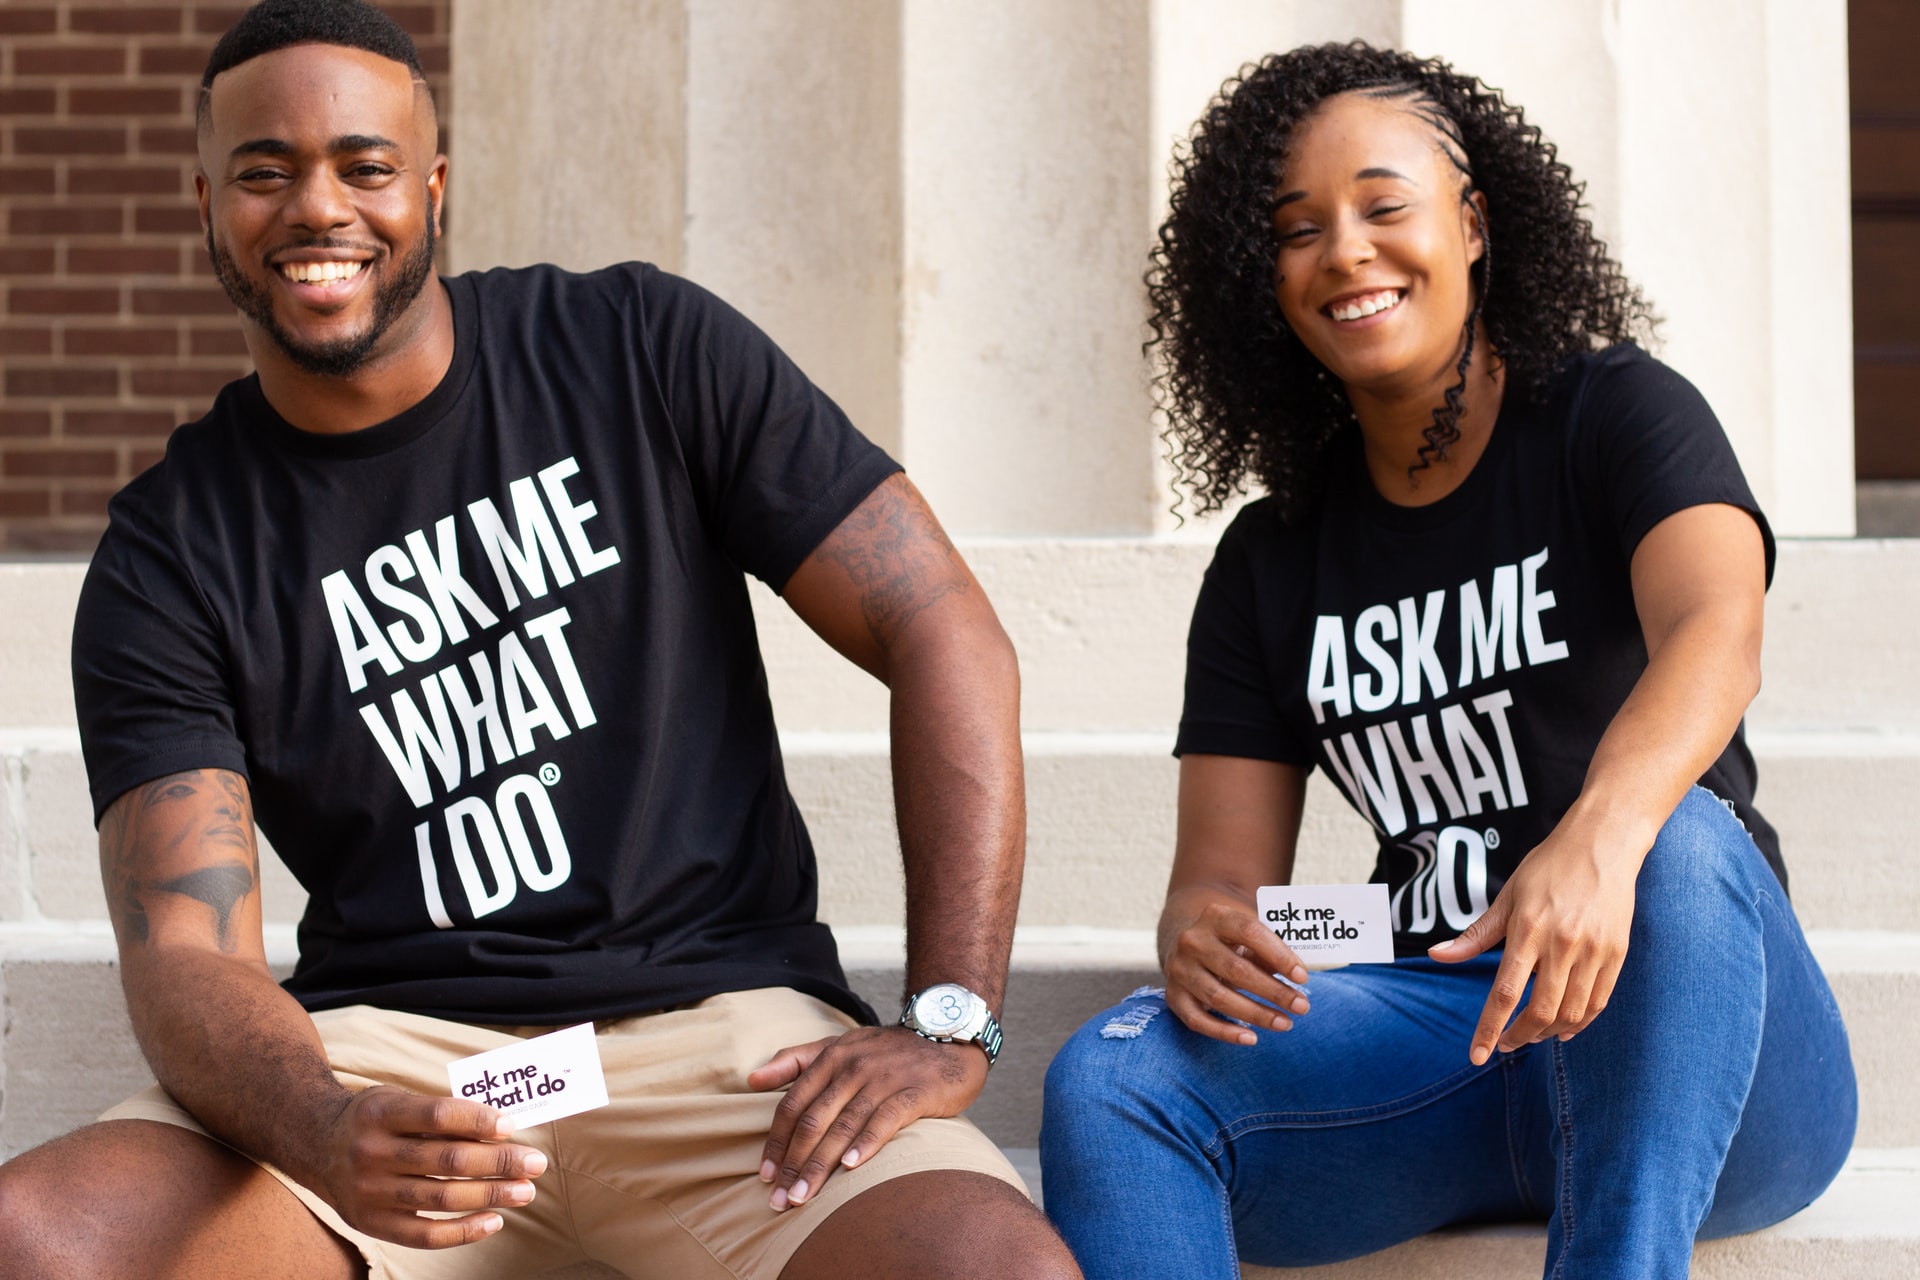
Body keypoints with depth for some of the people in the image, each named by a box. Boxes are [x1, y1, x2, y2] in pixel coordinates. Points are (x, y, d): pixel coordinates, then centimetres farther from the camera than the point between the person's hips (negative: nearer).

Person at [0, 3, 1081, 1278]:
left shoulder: (647, 353, 1)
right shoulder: (168, 557, 4)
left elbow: (945, 636, 0)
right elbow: (186, 957, -5)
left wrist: (950, 1025, -10)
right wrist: (322, 1131, -29)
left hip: (716, 1015, -1)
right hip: (388, 1049, 1)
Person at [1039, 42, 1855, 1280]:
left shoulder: (1620, 415, 1)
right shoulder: (1269, 561, 13)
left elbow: (1717, 634, -21)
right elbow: (1222, 873, 8)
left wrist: (1601, 835, -43)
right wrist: (1199, 935, -19)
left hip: (1710, 1067, -3)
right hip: (1444, 1049, 4)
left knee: (1678, 843, -37)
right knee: (1108, 1078, -23)